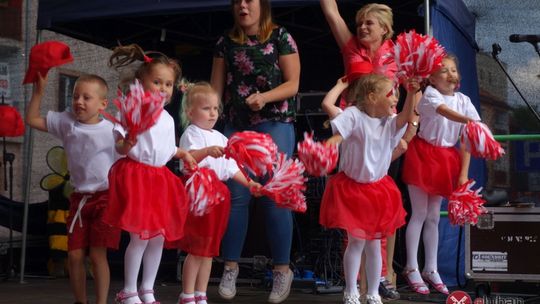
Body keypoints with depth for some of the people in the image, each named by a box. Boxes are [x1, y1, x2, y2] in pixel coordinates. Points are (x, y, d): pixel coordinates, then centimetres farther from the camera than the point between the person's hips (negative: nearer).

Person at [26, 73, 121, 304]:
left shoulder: (111, 129, -7)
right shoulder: (67, 122, 4)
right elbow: (32, 120, 10)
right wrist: (39, 90, 4)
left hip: (105, 198, -4)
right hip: (79, 198, 4)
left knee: (97, 254, -9)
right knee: (75, 255, 3)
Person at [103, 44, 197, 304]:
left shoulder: (168, 119, 13)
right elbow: (120, 146, -13)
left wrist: (183, 154, 6)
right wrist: (126, 144, -33)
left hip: (160, 179, 7)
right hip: (137, 176, -7)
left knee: (158, 236, 10)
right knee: (140, 236, -8)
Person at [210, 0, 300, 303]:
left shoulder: (280, 37, 0)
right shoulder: (226, 42, 12)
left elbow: (293, 84, -3)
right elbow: (216, 88, 12)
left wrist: (266, 97, -20)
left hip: (275, 124, -3)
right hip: (236, 125, 3)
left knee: (275, 197, -5)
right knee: (236, 196, 0)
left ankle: (283, 269, 2)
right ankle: (231, 266, 9)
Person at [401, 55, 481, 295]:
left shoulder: (463, 101, 3)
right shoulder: (430, 95, -12)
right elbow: (444, 111, -35)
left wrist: (463, 172, -4)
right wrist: (470, 120, -53)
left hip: (446, 160, 5)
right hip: (423, 156, -5)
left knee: (434, 216, 11)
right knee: (419, 214, -2)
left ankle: (431, 269, 19)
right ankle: (412, 269, 7)